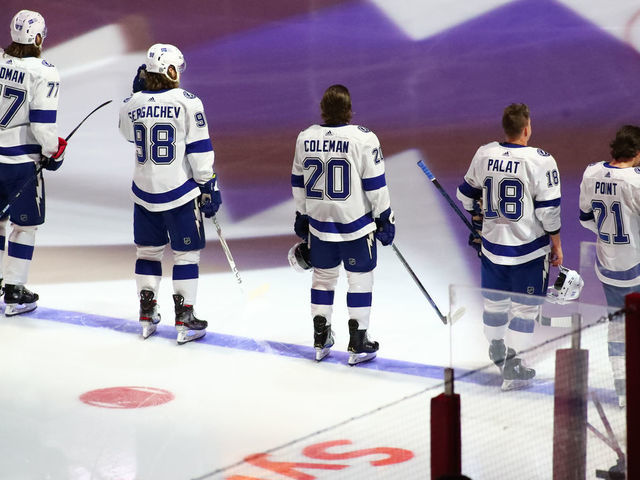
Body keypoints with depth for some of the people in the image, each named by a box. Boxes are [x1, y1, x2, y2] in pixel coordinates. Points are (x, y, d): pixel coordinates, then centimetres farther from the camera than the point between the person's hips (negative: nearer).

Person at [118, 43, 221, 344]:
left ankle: (147, 317, 24)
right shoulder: (187, 102, -13)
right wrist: (209, 187, -3)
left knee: (148, 251, 18)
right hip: (180, 193, -4)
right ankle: (185, 320, 8)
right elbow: (200, 150, -11)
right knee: (186, 254, 7)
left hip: (144, 192, 4)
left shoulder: (131, 104, -2)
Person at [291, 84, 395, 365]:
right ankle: (358, 345, 11)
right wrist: (384, 218, -1)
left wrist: (301, 217, 20)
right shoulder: (363, 139, -15)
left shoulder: (305, 139, -2)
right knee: (360, 278, 8)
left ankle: (320, 341, 25)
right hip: (356, 225, -4)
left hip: (319, 224, 4)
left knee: (323, 277, 18)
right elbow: (375, 184, -12)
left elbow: (298, 183, 7)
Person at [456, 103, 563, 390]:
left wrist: (477, 215, 31)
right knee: (525, 307, 5)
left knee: (494, 300, 21)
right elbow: (549, 209, -14)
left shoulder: (484, 154, -2)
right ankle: (512, 367, 4)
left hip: (492, 244, 5)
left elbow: (467, 193, 12)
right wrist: (556, 246, -2)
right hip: (529, 249, -5)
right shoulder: (540, 161, -16)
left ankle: (497, 349, 42)